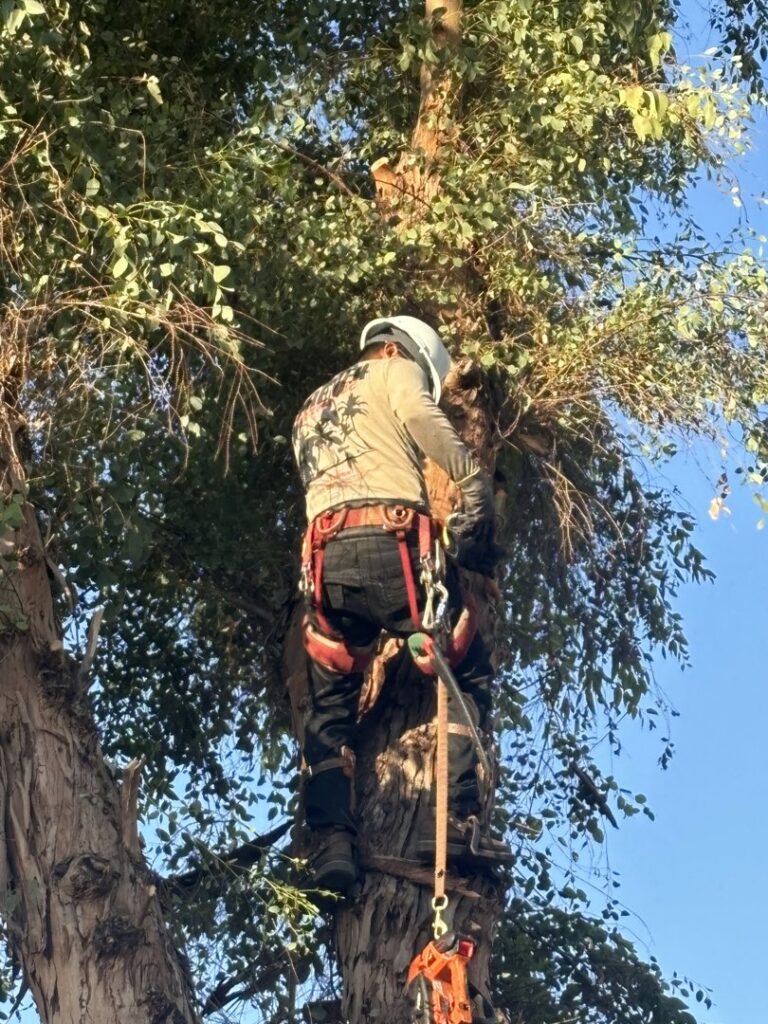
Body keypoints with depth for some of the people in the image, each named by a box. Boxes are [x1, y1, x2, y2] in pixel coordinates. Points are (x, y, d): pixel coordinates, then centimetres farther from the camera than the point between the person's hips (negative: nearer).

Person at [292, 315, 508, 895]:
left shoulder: (309, 413, 36)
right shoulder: (394, 372, 18)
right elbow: (430, 427, -3)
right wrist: (478, 524, -6)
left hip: (327, 557, 5)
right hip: (393, 546, -5)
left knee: (331, 703, 13)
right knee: (468, 674, 8)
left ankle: (334, 839, -2)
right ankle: (461, 816, -6)